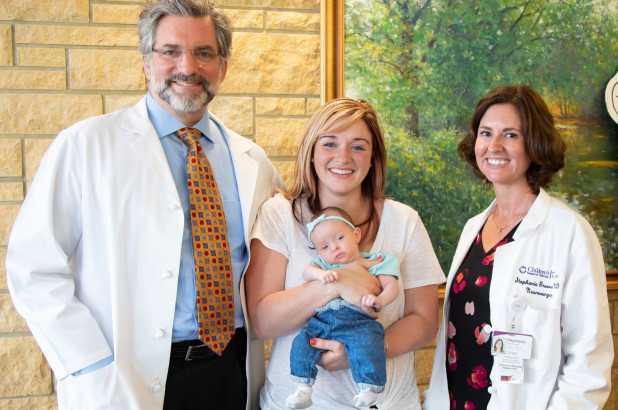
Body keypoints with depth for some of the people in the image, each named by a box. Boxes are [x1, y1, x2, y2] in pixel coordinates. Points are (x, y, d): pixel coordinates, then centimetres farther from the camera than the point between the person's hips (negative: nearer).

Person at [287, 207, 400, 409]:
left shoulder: (376, 261, 15)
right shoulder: (325, 263, 25)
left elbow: (391, 286, 4)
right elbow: (307, 272, 5)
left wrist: (379, 299, -18)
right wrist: (320, 274, -18)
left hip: (358, 319, -4)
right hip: (322, 319, 4)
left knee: (366, 345, -31)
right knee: (301, 343, -13)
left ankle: (369, 391, -20)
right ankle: (303, 390, -2)